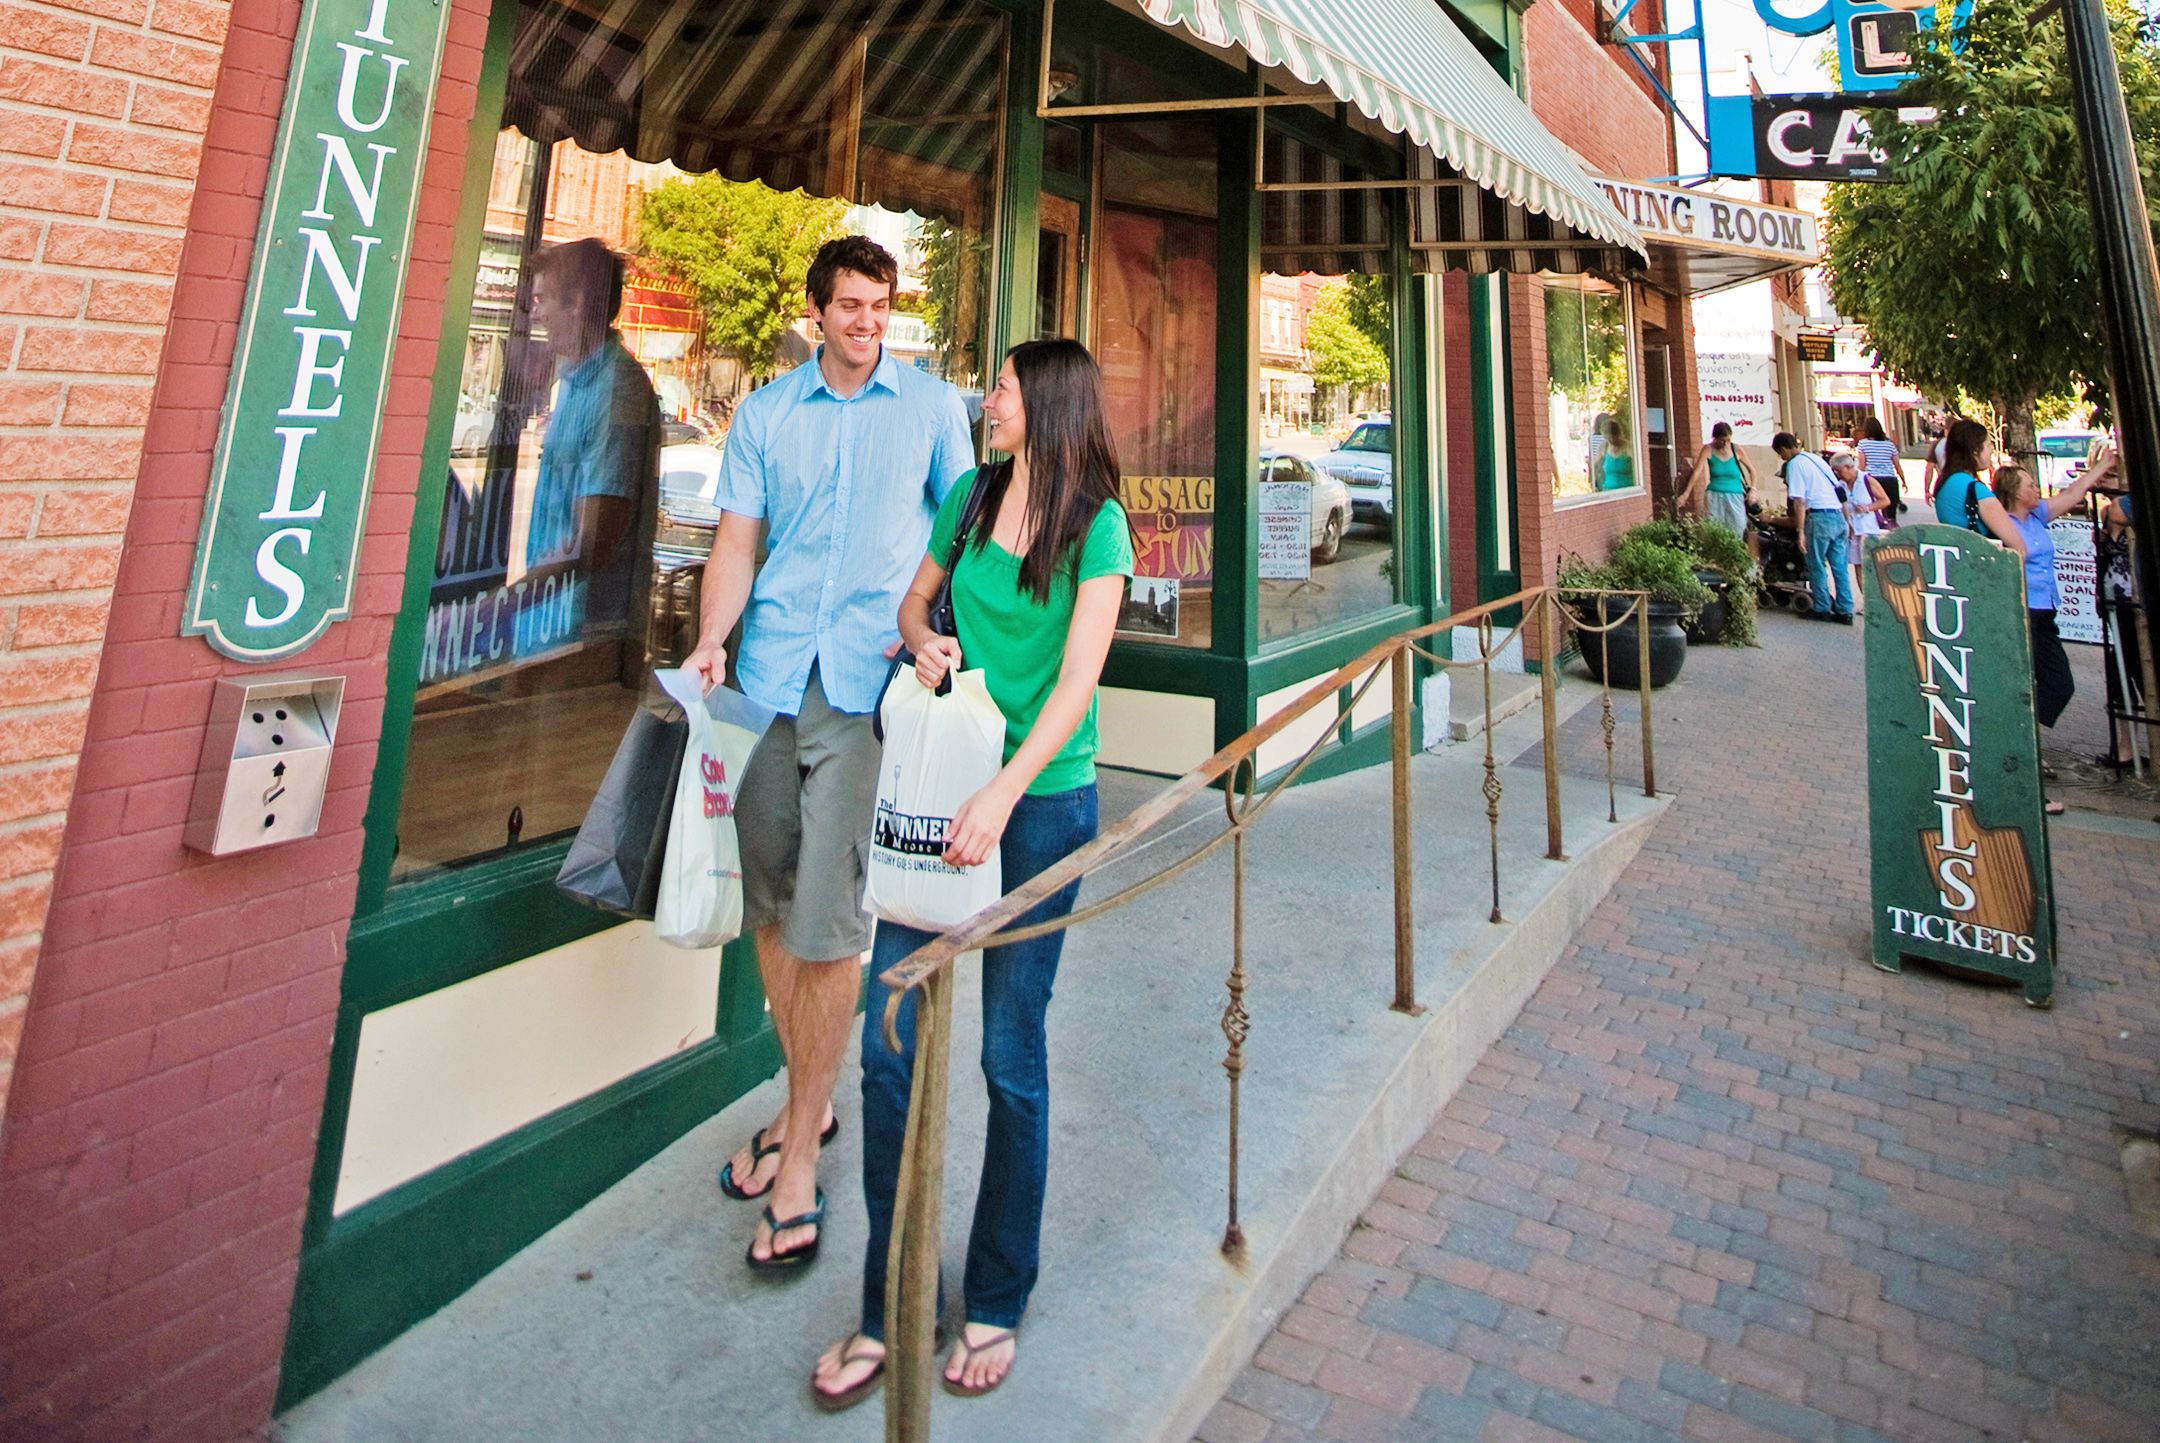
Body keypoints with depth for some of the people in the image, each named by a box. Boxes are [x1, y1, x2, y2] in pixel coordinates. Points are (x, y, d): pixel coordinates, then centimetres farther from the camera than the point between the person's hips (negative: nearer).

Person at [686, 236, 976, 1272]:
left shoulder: (932, 406, 10)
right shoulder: (765, 412, 15)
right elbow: (737, 537, 10)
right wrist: (712, 640, -6)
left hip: (870, 682, -3)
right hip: (770, 677, 4)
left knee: (828, 920, -6)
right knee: (768, 905, 9)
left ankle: (801, 1154, 7)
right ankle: (804, 1100, 28)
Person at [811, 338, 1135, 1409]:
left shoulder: (1097, 522, -5)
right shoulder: (971, 494, 10)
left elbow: (1078, 677, -13)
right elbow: (914, 596, 21)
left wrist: (1004, 795, -22)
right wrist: (923, 641, -2)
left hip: (1043, 800, -5)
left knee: (1011, 1056, 5)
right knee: (888, 1041, 4)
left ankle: (996, 1303, 27)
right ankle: (889, 1307, 22)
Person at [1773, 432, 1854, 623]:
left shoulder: (1794, 464, -5)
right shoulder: (1816, 458, 19)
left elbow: (1799, 501, -12)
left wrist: (1800, 532, -12)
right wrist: (1847, 520, 26)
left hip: (1820, 516, -7)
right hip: (1838, 516, 8)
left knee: (1817, 566, 4)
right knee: (1839, 566, 8)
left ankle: (1822, 609, 9)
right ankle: (1844, 611, 10)